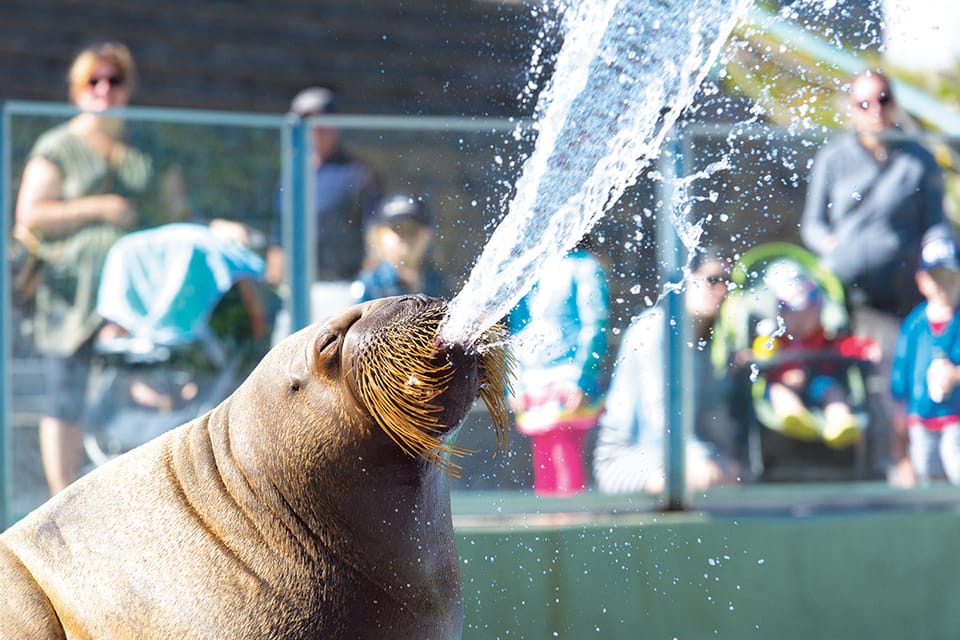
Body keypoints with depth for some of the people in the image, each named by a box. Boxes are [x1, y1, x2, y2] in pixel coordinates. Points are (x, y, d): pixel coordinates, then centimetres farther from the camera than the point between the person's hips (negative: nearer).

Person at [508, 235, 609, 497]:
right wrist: (516, 383, 10)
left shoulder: (584, 266, -2)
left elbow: (596, 327, -7)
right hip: (533, 384, 6)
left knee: (567, 464, -13)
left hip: (568, 383, -6)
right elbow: (517, 330, 19)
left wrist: (581, 380, -14)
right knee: (543, 471, 4)